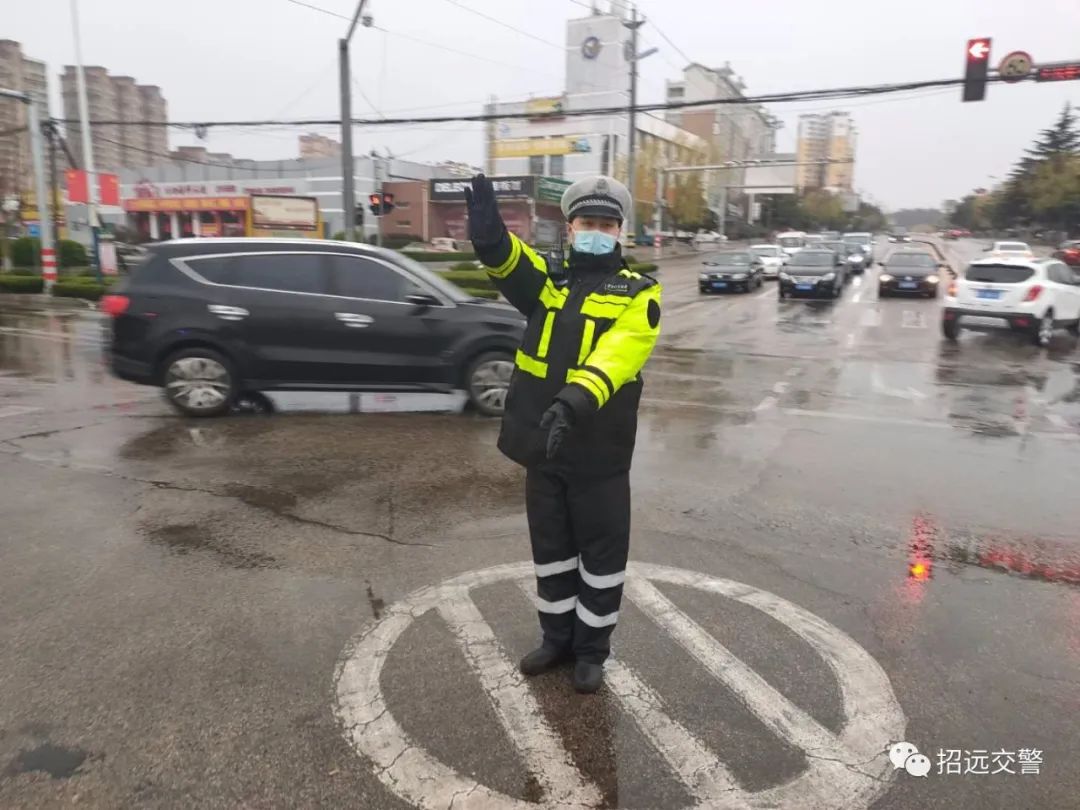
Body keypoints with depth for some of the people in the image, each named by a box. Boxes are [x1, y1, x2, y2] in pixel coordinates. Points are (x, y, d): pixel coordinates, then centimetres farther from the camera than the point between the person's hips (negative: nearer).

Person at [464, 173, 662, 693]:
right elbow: (506, 260, -16)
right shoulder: (548, 279, 7)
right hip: (542, 442, 4)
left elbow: (618, 353, -22)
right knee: (550, 548, 18)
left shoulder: (637, 294, -3)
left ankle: (592, 648, 31)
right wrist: (488, 232, -40)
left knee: (601, 553, 10)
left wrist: (577, 400, -40)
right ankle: (558, 637, 38)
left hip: (600, 449, -3)